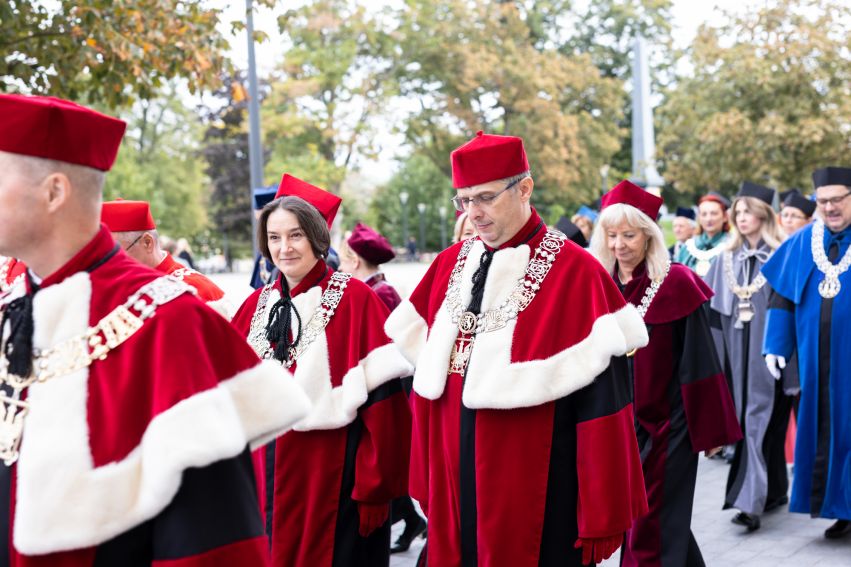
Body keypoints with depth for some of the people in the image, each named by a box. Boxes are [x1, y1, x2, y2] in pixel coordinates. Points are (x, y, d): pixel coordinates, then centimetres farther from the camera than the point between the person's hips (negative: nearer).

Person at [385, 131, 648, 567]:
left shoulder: (575, 272, -11)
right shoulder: (449, 265, 6)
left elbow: (601, 400, -11)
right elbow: (426, 370, 12)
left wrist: (603, 517, -11)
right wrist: (425, 482, 10)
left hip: (536, 495, -5)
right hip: (453, 482, 5)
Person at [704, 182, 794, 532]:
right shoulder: (727, 258, 10)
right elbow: (714, 308, 11)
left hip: (767, 350, -5)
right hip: (738, 352, 5)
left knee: (760, 420, -9)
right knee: (748, 420, 10)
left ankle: (751, 501, -12)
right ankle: (774, 491, 24)